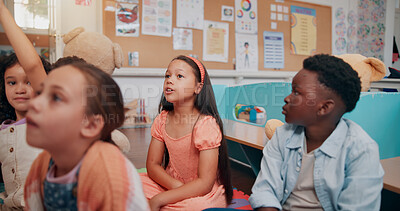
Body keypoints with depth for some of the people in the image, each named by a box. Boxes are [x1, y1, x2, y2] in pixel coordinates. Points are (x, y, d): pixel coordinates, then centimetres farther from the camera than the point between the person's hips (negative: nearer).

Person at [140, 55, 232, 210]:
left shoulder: (206, 125, -22)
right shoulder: (162, 119, -3)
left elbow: (204, 183, -23)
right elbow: (152, 164, 0)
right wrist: (176, 185, -20)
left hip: (203, 193, -4)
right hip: (169, 184, 5)